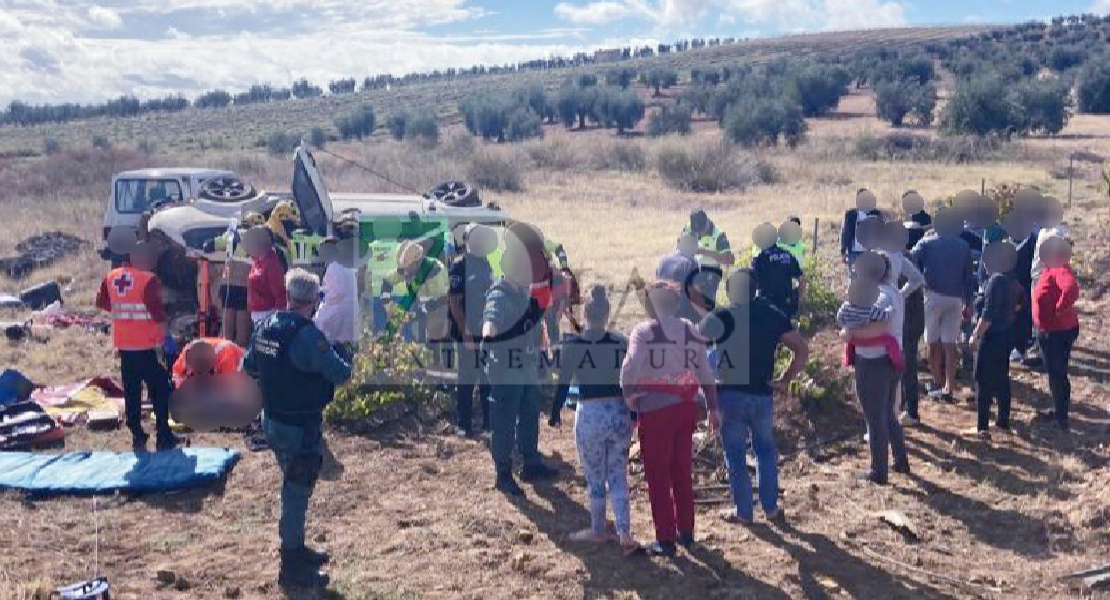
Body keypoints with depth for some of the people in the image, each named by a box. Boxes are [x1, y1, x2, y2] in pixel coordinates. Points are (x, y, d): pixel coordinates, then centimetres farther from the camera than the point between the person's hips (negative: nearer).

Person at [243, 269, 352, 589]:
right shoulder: (307, 335, -24)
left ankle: (296, 550, 38)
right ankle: (292, 568, 14)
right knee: (297, 492, 3)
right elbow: (341, 373, -22)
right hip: (301, 427, -8)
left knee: (294, 487, 23)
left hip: (272, 421, 8)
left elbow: (248, 366, 13)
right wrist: (343, 363, -1)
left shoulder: (266, 325, 1)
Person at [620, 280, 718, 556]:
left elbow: (630, 366, -22)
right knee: (682, 472, 18)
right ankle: (686, 532, 28)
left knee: (658, 476, 5)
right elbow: (705, 373, 8)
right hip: (686, 409, 5)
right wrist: (712, 408, 13)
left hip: (655, 411, -5)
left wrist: (629, 394, -6)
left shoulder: (644, 331, -8)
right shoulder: (691, 331, 8)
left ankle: (666, 540, 9)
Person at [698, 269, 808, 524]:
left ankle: (743, 511, 16)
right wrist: (785, 380, 6)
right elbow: (802, 350, 2)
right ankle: (771, 507, 24)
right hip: (762, 394, 3)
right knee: (765, 449, 20)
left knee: (735, 454, 9)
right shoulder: (773, 316, 2)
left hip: (730, 394, -3)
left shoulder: (721, 317, -7)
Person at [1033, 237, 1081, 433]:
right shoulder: (1051, 269, 9)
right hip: (1049, 331, 10)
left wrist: (1060, 309, -29)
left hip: (1059, 332, -10)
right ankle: (1060, 410, 31)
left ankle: (1062, 418, 3)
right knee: (1054, 372, 19)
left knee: (1058, 374, -4)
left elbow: (1072, 289, -42)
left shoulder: (1060, 271, -22)